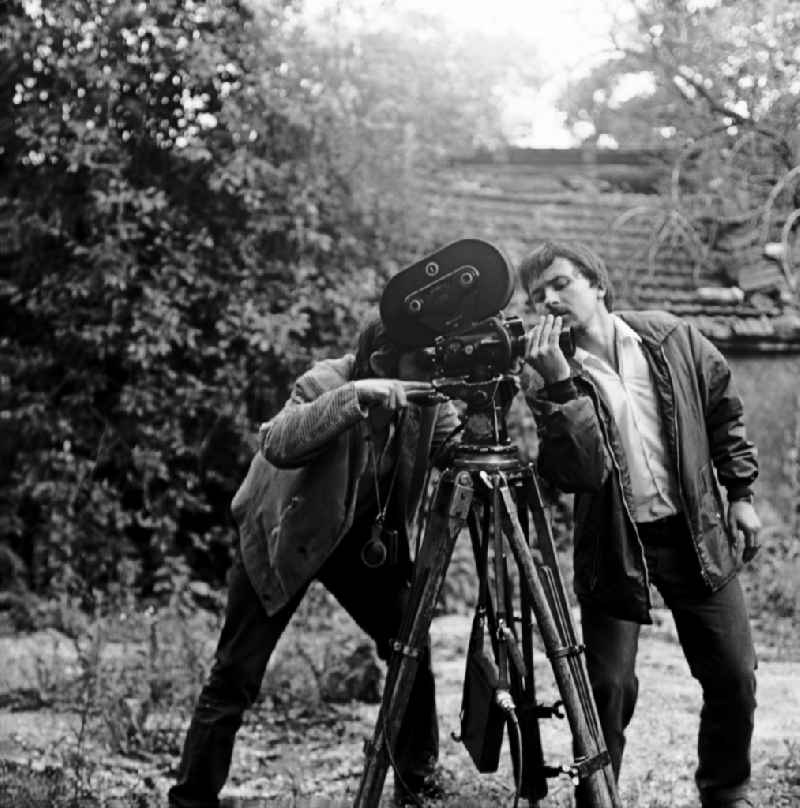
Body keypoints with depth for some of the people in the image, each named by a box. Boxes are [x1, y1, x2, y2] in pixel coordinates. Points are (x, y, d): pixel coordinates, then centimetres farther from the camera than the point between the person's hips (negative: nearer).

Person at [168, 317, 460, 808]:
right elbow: (277, 445, -46)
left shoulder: (428, 398, -14)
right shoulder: (326, 384, -30)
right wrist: (355, 396, -55)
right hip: (283, 537, -5)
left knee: (412, 649, -3)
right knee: (236, 677, -5)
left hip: (367, 539, 5)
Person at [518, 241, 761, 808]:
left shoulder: (672, 339, -2)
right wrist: (559, 383, -28)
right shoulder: (551, 382, -7)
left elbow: (725, 411, 11)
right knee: (610, 688, -8)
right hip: (615, 547, -2)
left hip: (698, 533, 2)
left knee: (734, 679, 6)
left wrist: (741, 494, 9)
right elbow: (582, 471, -21)